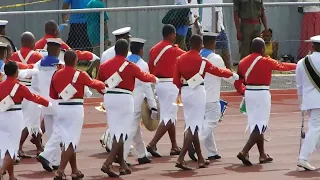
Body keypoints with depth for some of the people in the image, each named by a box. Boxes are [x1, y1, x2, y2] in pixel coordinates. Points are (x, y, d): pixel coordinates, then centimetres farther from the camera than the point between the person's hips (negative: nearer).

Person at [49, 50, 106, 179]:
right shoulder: (80, 75, -8)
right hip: (75, 109, -5)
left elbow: (52, 95, 12)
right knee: (71, 142, -3)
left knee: (68, 141, 16)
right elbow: (94, 84, 7)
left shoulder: (56, 75, 3)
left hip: (61, 109, 5)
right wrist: (103, 85, 28)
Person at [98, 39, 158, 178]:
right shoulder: (130, 66, -8)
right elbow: (145, 77, 6)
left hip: (109, 98, 5)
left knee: (115, 132, 14)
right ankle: (108, 163, -17)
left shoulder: (105, 66, 4)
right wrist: (154, 78, 27)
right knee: (121, 133, -3)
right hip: (124, 99, -5)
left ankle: (122, 165, 20)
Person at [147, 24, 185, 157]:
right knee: (168, 117, -6)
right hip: (170, 85, -8)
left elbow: (150, 68, 10)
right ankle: (152, 144, -18)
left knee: (171, 115, 18)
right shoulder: (173, 50, -13)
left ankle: (174, 147, 23)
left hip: (158, 84, 8)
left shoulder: (154, 49, 8)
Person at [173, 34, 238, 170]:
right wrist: (232, 74, 18)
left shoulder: (181, 59, 4)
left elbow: (176, 80, 6)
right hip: (197, 92, -6)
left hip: (185, 92, 7)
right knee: (193, 127, -6)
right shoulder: (201, 61, -11)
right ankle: (181, 159, -17)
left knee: (192, 125, 14)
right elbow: (218, 72, 1)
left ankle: (201, 159, 23)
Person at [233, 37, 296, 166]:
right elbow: (282, 66, 6)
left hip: (249, 94, 7)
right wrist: (296, 65, 23)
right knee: (260, 126, -3)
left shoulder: (243, 62, 5)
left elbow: (237, 82, 8)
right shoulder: (266, 62, -10)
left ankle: (263, 155, 25)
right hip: (262, 94, -7)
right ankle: (244, 152, -17)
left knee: (255, 125, 16)